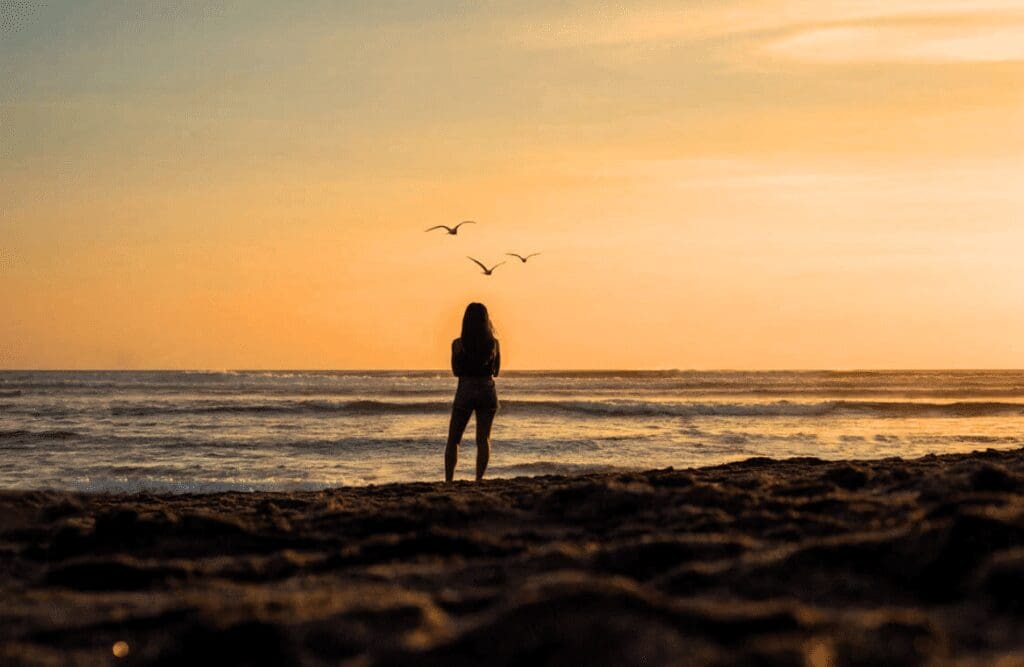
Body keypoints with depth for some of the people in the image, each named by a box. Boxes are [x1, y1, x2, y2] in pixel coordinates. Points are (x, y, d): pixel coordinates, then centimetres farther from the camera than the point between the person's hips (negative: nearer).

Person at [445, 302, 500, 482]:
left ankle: (448, 480, -1)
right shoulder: (494, 343, -3)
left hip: (465, 391, -2)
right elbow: (496, 371, 8)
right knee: (483, 439, 7)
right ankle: (479, 480, 0)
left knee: (453, 440, 7)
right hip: (488, 391, 2)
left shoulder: (458, 344, -8)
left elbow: (456, 371, 3)